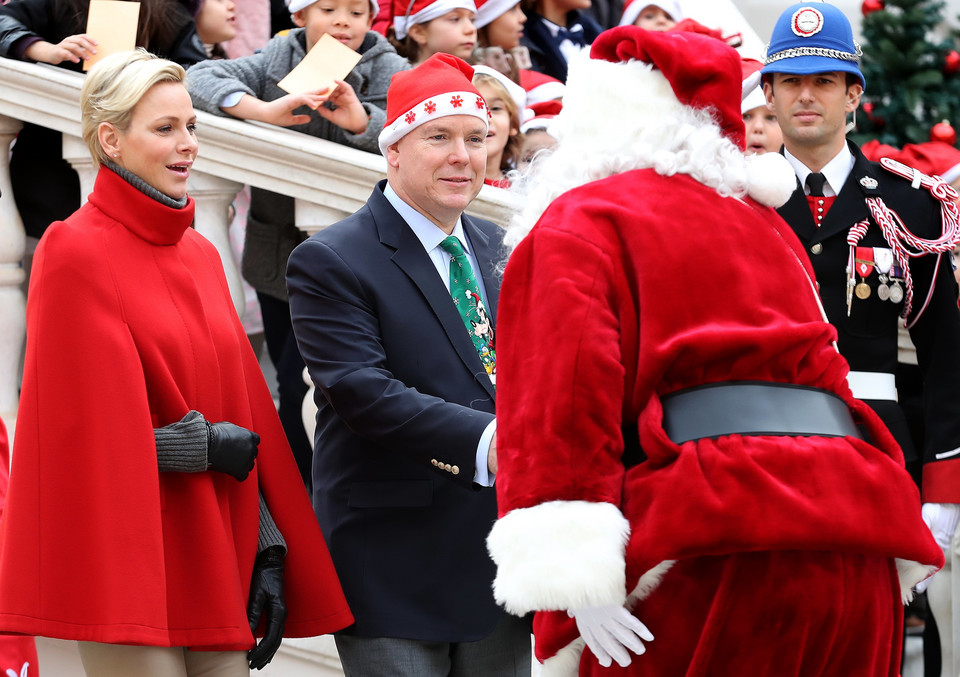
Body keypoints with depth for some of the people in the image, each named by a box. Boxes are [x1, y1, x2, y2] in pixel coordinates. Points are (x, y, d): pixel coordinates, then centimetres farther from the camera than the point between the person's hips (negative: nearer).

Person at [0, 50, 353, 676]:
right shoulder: (76, 254, -7)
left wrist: (268, 552, 7)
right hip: (130, 568, -7)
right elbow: (87, 426, -12)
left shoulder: (200, 255, 15)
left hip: (217, 566, 7)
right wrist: (205, 445, -11)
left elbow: (243, 417, 13)